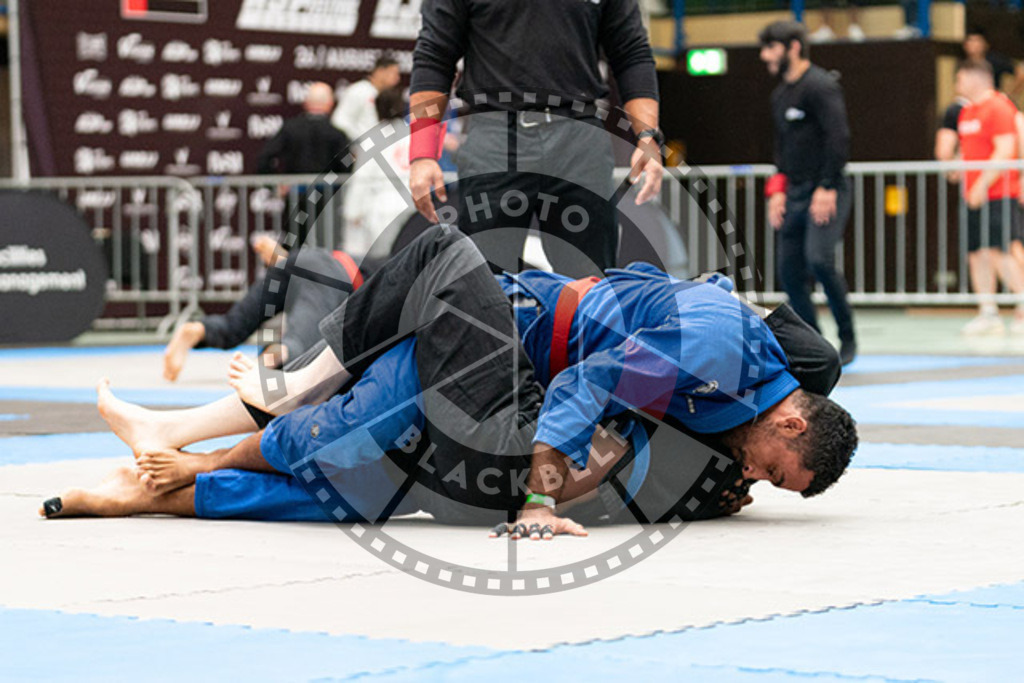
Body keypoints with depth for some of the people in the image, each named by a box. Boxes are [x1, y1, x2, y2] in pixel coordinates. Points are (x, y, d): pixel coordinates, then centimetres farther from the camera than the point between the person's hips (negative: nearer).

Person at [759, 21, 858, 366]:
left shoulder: (820, 86, -10)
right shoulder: (780, 95, 17)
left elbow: (839, 137, -17)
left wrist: (827, 188, -21)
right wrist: (778, 189, 12)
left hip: (825, 192, -9)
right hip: (796, 193, 9)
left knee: (819, 259, -23)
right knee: (791, 272, 2)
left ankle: (848, 337, -7)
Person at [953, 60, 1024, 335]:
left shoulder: (998, 107, -10)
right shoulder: (967, 112, 18)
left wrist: (983, 183, -20)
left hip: (997, 193, -9)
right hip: (974, 195, 9)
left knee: (995, 251, -14)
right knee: (976, 253, 5)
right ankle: (988, 313, 9)